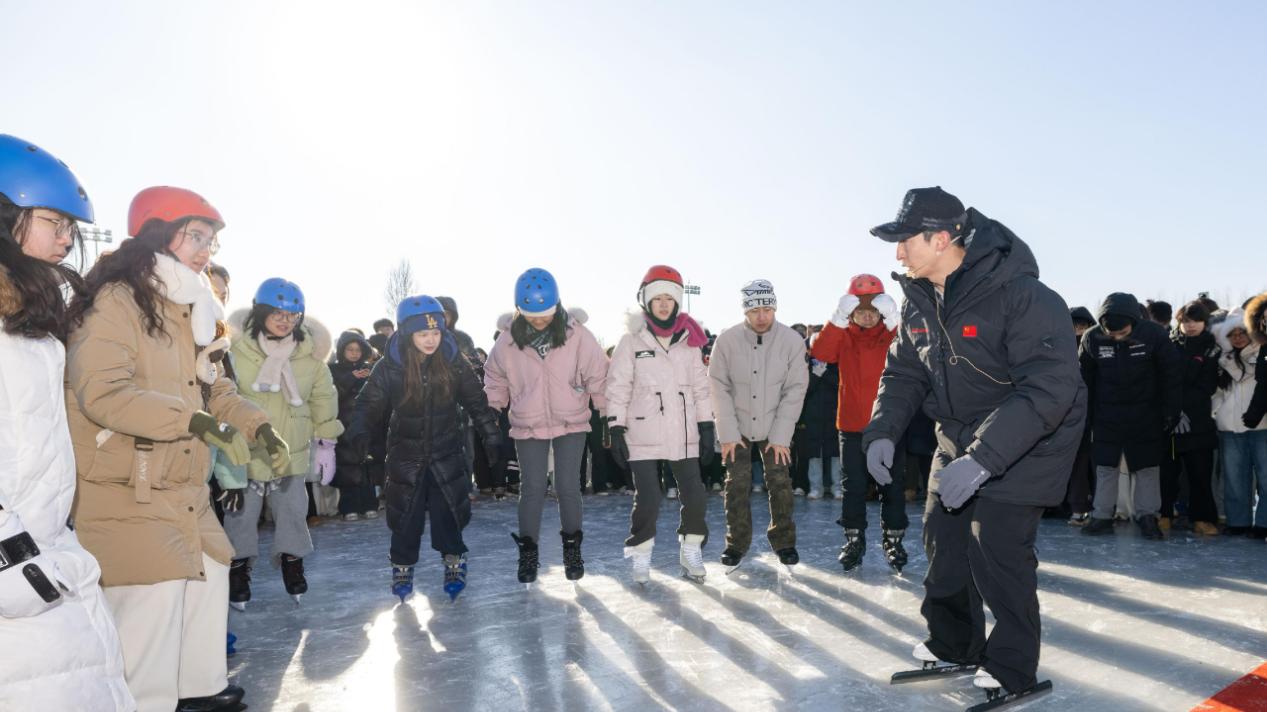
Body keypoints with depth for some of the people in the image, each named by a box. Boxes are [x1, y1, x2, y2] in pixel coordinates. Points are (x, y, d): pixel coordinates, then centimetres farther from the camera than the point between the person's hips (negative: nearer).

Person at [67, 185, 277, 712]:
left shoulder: (187, 310, 15)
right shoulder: (114, 302, -16)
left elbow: (211, 386, 21)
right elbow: (102, 393, -28)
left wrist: (256, 423, 7)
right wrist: (194, 420, -36)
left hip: (184, 488, 10)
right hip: (125, 492, -10)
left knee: (208, 574, 17)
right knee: (152, 599, -12)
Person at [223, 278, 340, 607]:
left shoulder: (310, 351, -4)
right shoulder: (237, 348, -14)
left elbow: (323, 397, 5)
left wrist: (326, 442, 7)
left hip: (292, 453, 2)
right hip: (245, 452, -2)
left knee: (293, 511, 15)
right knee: (241, 514, 11)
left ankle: (292, 561, 35)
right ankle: (239, 568, 31)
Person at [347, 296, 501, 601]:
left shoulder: (455, 363, -10)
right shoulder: (389, 367, -13)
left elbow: (477, 402, -1)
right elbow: (369, 403, -7)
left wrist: (492, 437, 0)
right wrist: (360, 432, -25)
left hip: (446, 452, 0)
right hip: (406, 453, 0)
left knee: (448, 510, 5)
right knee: (405, 514, 7)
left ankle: (454, 561, 24)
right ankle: (402, 566, 25)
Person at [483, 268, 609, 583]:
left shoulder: (576, 334, -13)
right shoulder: (509, 339, -8)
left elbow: (597, 375, -6)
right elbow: (495, 379, 8)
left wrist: (609, 414, -4)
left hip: (571, 423, -1)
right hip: (527, 426, 1)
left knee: (568, 486, 0)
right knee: (532, 489, 4)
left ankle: (572, 548, 19)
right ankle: (528, 553, 18)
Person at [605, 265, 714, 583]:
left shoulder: (688, 341, 7)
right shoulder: (632, 341, -1)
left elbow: (701, 386, 10)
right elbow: (617, 388, -2)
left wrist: (707, 427, 6)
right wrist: (615, 428, -7)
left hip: (683, 434, 3)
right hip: (643, 435, -3)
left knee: (695, 496, 4)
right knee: (647, 500, -2)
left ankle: (691, 553, 23)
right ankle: (641, 557, 17)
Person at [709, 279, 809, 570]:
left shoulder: (792, 340, -12)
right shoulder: (727, 340, -12)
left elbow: (795, 390, -9)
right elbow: (719, 388, -8)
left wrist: (781, 436, -12)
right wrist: (728, 433, -12)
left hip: (775, 428, 0)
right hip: (737, 427, 0)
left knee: (780, 484, 1)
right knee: (737, 485, 0)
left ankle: (783, 540, 19)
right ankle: (737, 543, 15)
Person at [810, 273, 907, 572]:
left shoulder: (893, 334, 0)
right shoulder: (843, 336, 2)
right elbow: (820, 353, -17)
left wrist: (893, 323, -30)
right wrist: (838, 320, -27)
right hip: (852, 425, 1)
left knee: (892, 486, 7)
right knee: (854, 486, 8)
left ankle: (893, 540, 20)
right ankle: (854, 540, 19)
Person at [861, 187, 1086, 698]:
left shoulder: (1023, 296, -28)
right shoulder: (920, 300, -3)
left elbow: (1050, 388, -34)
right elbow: (904, 372, 6)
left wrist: (984, 457, -41)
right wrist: (882, 431, -10)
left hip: (1027, 440, -7)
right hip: (956, 439, 7)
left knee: (996, 548, -10)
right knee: (943, 538, 11)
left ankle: (1011, 666, 11)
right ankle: (952, 643, 31)